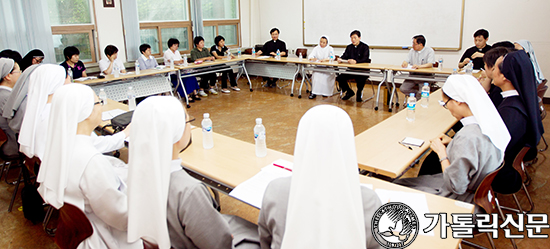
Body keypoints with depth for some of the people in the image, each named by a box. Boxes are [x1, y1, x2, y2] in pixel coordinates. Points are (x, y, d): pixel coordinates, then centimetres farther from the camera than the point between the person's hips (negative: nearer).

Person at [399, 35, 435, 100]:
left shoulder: (429, 51, -4)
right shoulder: (412, 51, 12)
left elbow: (430, 64, -16)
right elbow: (407, 61, 12)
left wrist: (419, 66, -33)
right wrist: (405, 63, -14)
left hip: (424, 75, -5)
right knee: (403, 89, -19)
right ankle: (417, 93, 2)